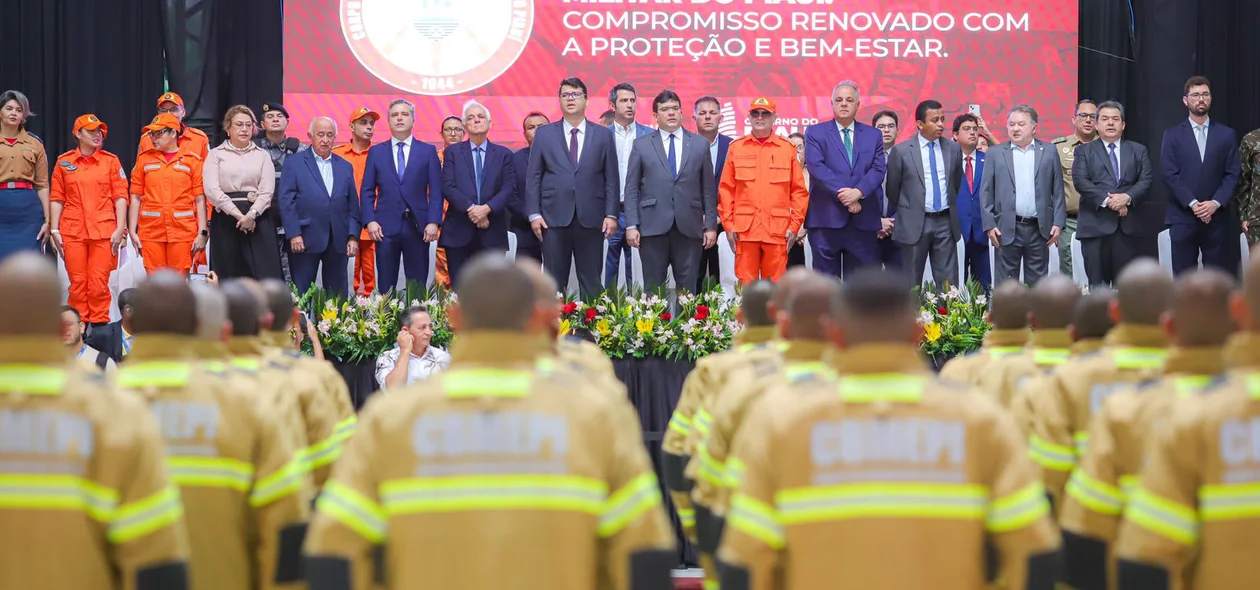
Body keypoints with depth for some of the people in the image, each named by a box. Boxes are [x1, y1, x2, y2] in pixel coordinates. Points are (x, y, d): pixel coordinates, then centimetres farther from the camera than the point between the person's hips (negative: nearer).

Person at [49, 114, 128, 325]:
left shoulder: (111, 161, 6)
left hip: (104, 231, -1)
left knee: (99, 284, -4)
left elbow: (120, 196, 4)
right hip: (72, 231, 1)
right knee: (77, 283, 1)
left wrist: (120, 228, -4)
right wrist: (54, 230, 1)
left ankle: (99, 325, 2)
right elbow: (56, 198, 8)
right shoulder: (64, 162, 8)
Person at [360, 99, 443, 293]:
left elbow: (436, 190, 3)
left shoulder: (428, 151, 7)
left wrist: (433, 222, -8)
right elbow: (367, 191, 7)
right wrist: (370, 220, -6)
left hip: (418, 227, 0)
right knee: (386, 286, 3)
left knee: (418, 286, 3)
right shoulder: (376, 152, 10)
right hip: (385, 227, 0)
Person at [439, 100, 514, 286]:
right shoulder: (452, 152, 8)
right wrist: (471, 208, -14)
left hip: (492, 234, 1)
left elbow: (509, 188, 0)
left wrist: (487, 208, -15)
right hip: (459, 232, -1)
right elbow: (448, 187, -2)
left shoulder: (504, 154, 10)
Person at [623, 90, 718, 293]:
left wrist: (711, 225, 4)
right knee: (653, 289, 1)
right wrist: (631, 225, -3)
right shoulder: (641, 145, 8)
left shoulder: (699, 144, 11)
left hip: (689, 228, 1)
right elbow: (631, 188, 5)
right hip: (653, 227, -1)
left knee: (687, 291, 1)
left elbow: (709, 189, 10)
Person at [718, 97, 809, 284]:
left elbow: (799, 190, 7)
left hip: (777, 231, 0)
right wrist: (728, 224, 0)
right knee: (746, 285, 0)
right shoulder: (736, 148, 8)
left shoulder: (787, 149, 7)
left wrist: (795, 225, 0)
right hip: (744, 229, 0)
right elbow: (726, 189, 7)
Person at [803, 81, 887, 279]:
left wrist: (858, 192, -16)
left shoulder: (873, 135, 14)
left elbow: (878, 169, 2)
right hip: (826, 218, -2)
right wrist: (842, 194, -16)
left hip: (863, 220, 2)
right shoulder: (815, 133, 7)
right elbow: (816, 167, -7)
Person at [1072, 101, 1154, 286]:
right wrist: (1106, 200, -15)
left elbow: (1145, 180, 4)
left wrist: (1127, 197, -15)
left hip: (1128, 226, 1)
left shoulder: (1138, 150, 16)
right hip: (1095, 225, -1)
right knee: (1097, 284, -2)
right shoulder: (1084, 151, 11)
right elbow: (1080, 181, -3)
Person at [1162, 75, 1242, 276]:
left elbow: (1233, 174, 4)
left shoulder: (1227, 135, 10)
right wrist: (1193, 204, -13)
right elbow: (1170, 175, -2)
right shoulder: (1172, 136, 6)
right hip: (1182, 218, -1)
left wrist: (1215, 203, -11)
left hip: (1217, 218, 1)